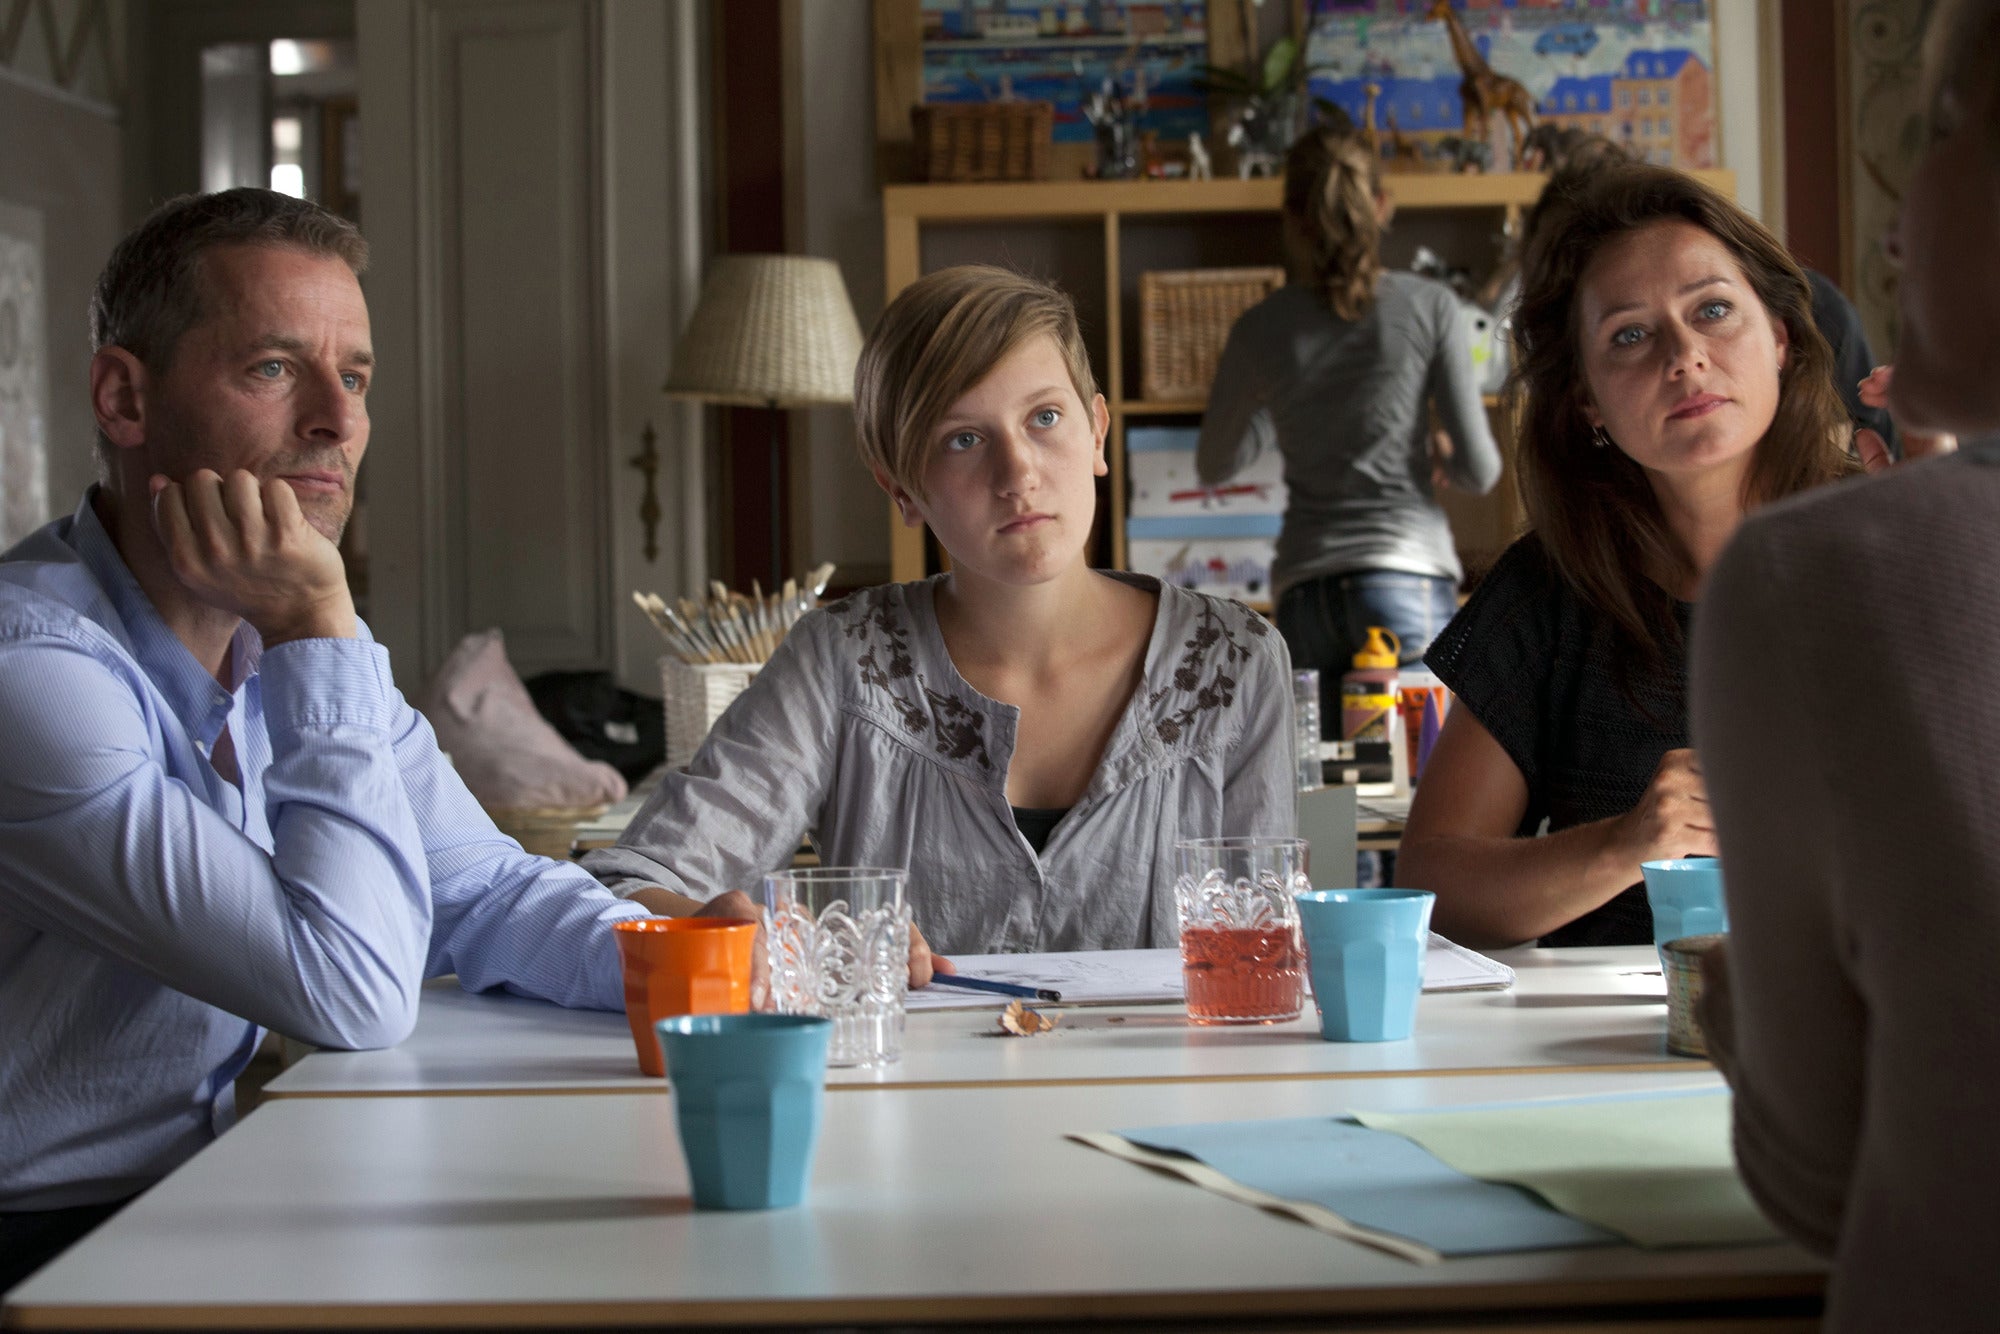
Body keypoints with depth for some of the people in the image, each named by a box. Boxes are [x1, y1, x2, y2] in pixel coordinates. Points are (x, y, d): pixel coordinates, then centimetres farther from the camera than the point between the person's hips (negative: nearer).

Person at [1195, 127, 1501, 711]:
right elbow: (1480, 472, 3)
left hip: (1306, 591, 2)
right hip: (1410, 573, -2)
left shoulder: (1263, 329, 6)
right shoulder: (1429, 307, 2)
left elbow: (1213, 466, 20)